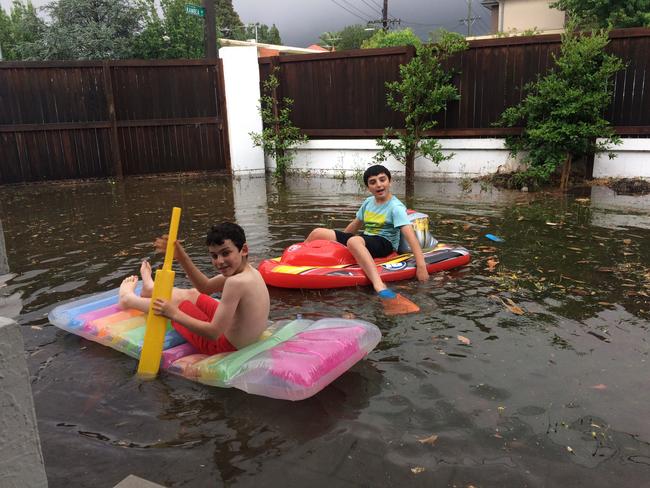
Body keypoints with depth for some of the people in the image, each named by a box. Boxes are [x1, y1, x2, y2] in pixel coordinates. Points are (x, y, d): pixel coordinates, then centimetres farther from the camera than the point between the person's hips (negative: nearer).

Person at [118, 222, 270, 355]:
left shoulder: (236, 282, -32)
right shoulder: (250, 272, -3)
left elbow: (214, 333, -30)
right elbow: (205, 287, 8)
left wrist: (174, 314, -24)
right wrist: (181, 257, -1)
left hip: (224, 345, -8)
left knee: (178, 301, 12)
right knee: (193, 294, 27)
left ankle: (129, 299, 43)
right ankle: (152, 289, 60)